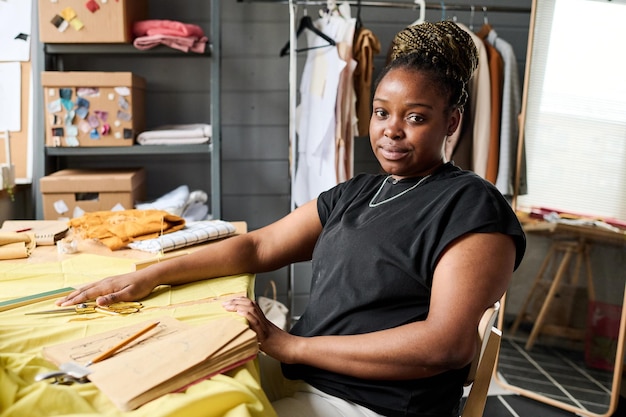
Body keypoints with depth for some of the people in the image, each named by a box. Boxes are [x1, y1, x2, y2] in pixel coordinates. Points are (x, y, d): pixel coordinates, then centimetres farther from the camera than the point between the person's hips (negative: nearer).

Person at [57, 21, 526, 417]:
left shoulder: (471, 205, -12)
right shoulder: (354, 194, 11)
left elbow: (447, 344, -22)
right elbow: (258, 246, 10)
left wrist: (291, 345, -20)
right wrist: (149, 276, 1)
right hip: (301, 379, 7)